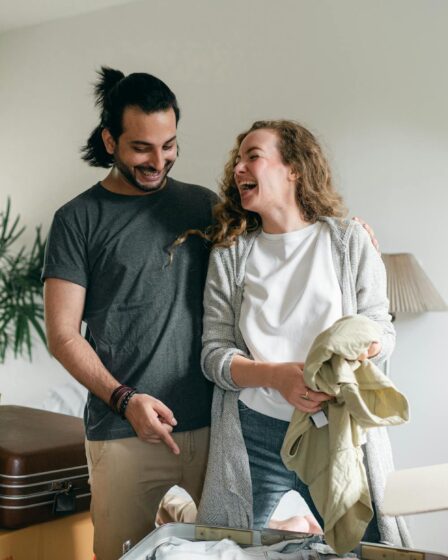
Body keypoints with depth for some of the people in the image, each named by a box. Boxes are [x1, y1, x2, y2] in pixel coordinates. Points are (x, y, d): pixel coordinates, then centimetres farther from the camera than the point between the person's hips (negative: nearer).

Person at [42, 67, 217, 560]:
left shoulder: (203, 205, 10)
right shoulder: (79, 219, 1)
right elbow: (62, 335, -1)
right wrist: (125, 400, -12)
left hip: (210, 425, 3)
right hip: (124, 434, -2)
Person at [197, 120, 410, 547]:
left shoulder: (348, 240, 4)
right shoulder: (230, 254, 5)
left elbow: (382, 330, 4)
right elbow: (214, 354, -1)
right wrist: (277, 375, -19)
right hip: (254, 437, 1)